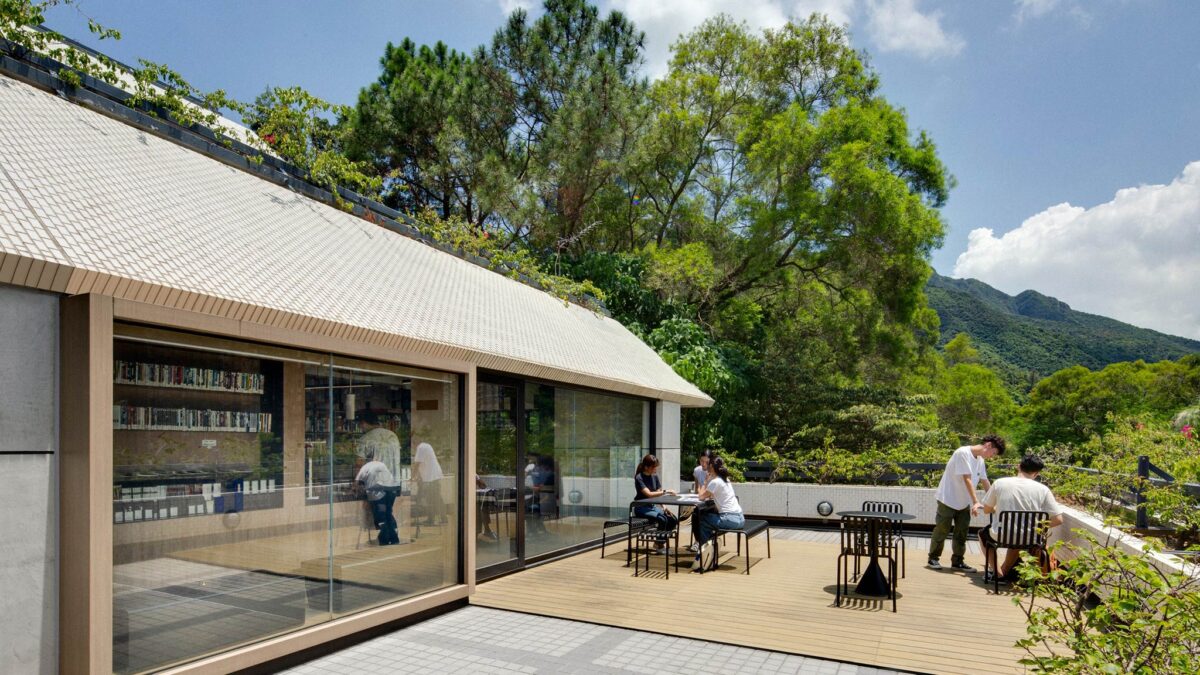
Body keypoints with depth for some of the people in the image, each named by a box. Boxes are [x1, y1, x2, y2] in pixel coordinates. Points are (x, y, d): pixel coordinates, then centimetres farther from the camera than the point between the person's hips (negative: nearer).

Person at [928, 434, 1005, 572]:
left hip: (964, 502, 8)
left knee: (962, 532, 8)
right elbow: (967, 479, -25)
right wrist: (976, 502, -27)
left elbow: (985, 482, 12)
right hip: (948, 499, -8)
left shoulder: (980, 460, 5)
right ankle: (933, 558, 15)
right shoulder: (963, 453, -21)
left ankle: (957, 561, 17)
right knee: (942, 530, 2)